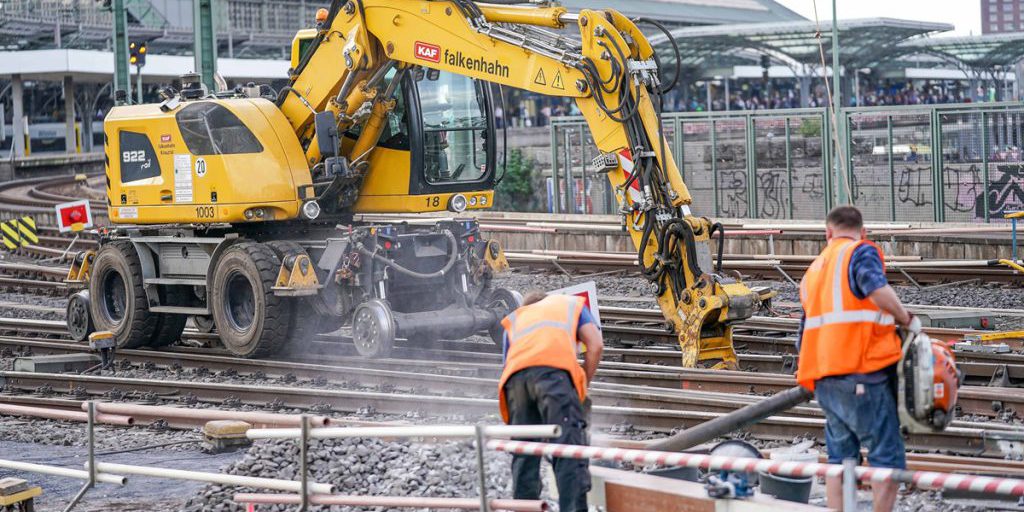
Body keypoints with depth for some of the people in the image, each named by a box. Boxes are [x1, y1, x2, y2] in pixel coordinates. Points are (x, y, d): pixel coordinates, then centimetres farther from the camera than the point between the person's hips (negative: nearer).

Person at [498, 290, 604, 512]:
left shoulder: (514, 319, 39)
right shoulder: (572, 303, 34)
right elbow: (595, 345, 17)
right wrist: (583, 385, 23)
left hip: (516, 374, 3)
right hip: (555, 368, -3)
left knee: (523, 455, 9)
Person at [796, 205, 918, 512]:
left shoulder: (814, 269, 21)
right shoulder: (861, 251, -2)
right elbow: (877, 289, -23)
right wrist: (906, 320, -8)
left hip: (825, 378, 7)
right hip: (864, 374, -7)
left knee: (840, 458, 12)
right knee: (887, 457, -2)